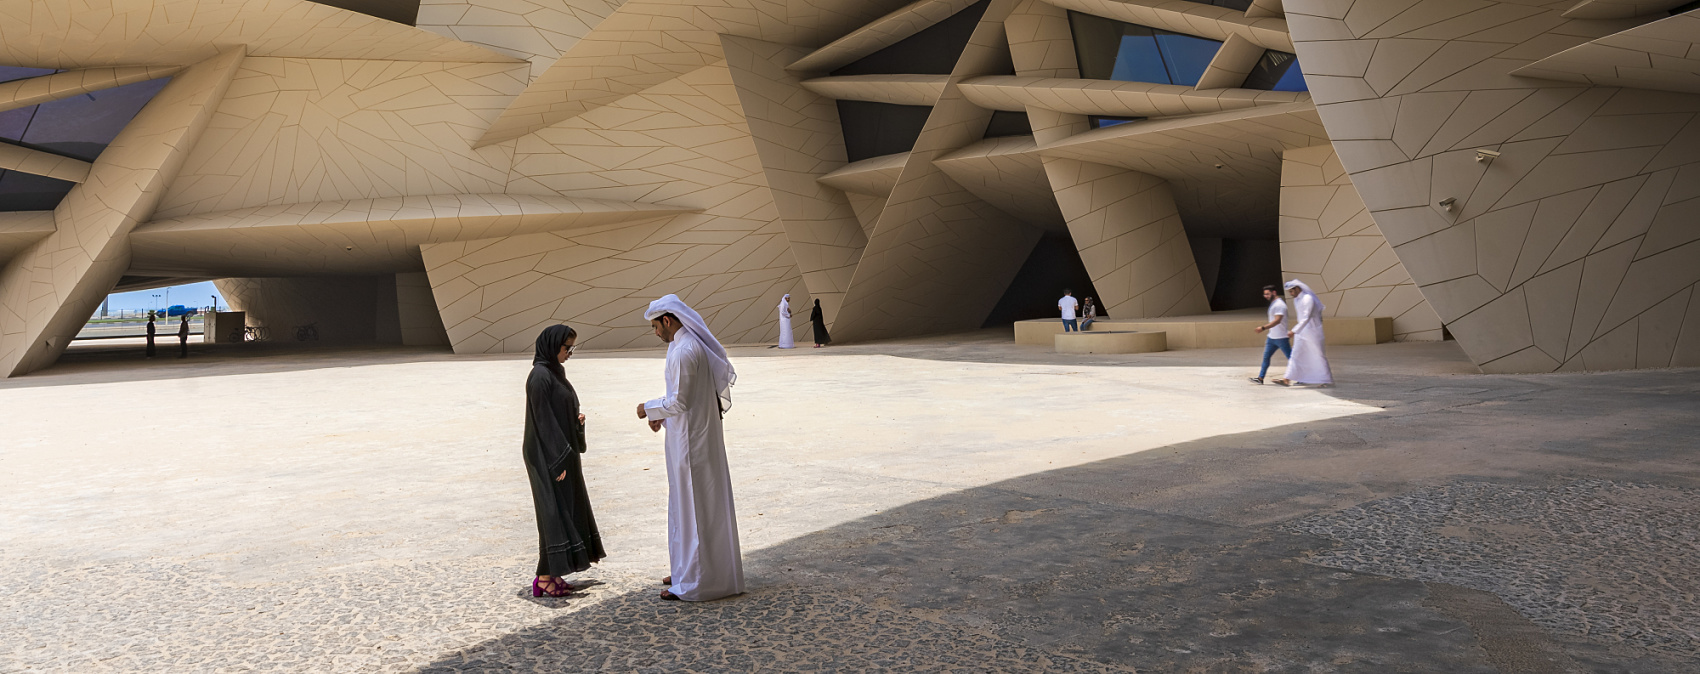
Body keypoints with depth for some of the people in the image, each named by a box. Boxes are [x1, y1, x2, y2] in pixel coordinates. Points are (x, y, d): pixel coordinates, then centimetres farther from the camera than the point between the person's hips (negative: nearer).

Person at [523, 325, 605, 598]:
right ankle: (544, 578, 1)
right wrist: (559, 460, -21)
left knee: (565, 511, 11)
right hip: (549, 455, -10)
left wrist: (576, 419, 1)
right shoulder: (540, 375, -17)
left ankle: (551, 574, 16)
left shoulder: (554, 372, 13)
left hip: (561, 452, 10)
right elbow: (542, 420, -20)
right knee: (555, 512, -5)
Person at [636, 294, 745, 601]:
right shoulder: (696, 345, 11)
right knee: (692, 505, 17)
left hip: (689, 440, -10)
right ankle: (689, 569, 29)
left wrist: (649, 408, -6)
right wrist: (661, 414, 14)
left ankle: (694, 582, 6)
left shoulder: (683, 352, -21)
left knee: (692, 507, -2)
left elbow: (678, 402, -22)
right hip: (701, 433, 10)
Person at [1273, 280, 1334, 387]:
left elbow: (1306, 318, -27)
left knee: (1319, 356, 1)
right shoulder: (1296, 300, 8)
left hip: (1312, 332, -8)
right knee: (1295, 355, 1)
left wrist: (1294, 331, -32)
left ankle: (1328, 380, 12)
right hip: (1301, 332, 8)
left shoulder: (1308, 299, -20)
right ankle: (1287, 379, -3)